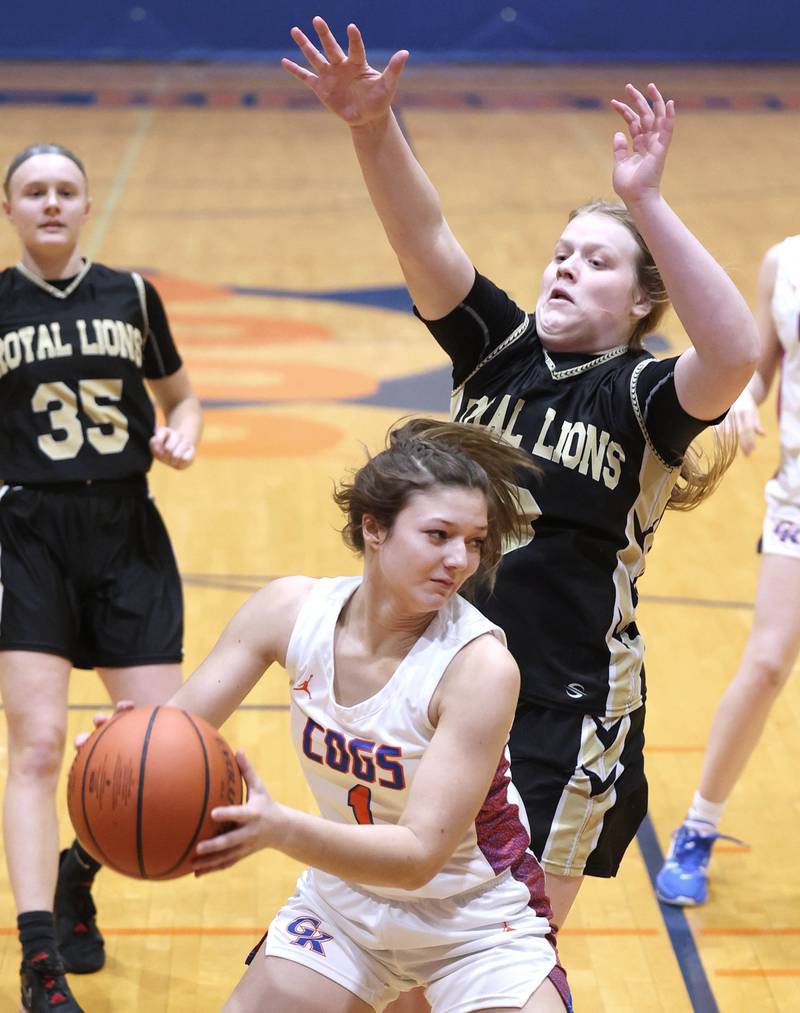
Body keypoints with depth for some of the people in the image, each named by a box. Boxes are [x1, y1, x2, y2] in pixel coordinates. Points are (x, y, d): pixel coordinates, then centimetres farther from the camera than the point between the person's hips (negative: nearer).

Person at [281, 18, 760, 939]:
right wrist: (372, 127, -28)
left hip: (567, 710, -4)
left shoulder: (642, 396, -8)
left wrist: (646, 202, -34)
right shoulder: (498, 346, 3)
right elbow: (422, 237, -11)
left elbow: (734, 355, -30)